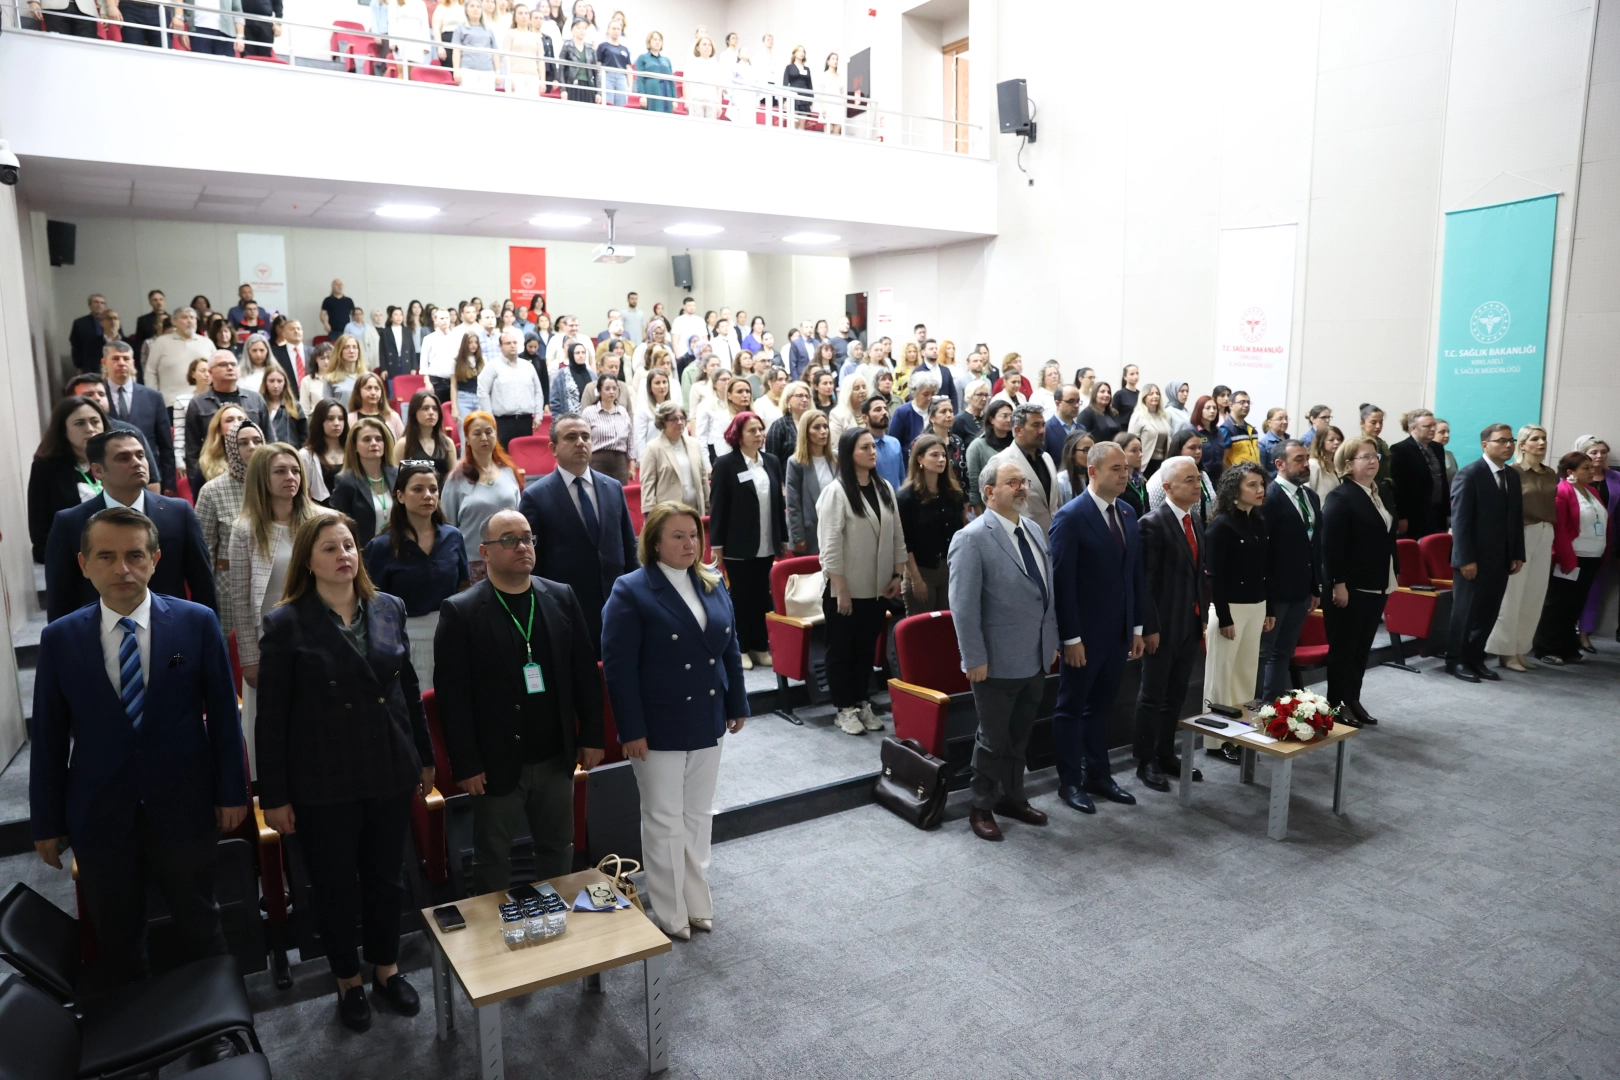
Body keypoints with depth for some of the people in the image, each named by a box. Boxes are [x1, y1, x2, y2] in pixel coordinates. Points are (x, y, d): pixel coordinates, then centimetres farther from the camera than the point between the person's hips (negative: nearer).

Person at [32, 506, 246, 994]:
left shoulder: (197, 622, -8)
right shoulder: (60, 638, -4)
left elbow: (223, 712, -4)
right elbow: (47, 735, 0)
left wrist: (232, 791, -2)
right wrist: (46, 822, 3)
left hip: (184, 807, -1)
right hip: (100, 816, 1)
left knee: (198, 926, 18)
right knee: (116, 941, 18)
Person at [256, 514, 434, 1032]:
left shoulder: (389, 609, 0)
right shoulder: (286, 624, -11)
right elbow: (272, 717, -8)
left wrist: (425, 756, 11)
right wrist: (274, 795, -7)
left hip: (391, 772, 3)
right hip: (324, 783, -3)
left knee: (386, 876, 17)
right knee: (335, 884, 14)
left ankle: (387, 968, 39)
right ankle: (348, 980, 36)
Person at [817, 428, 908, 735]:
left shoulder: (885, 488, 6)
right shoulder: (835, 492, -13)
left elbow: (897, 535, 10)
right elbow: (829, 545, -15)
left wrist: (898, 574, 4)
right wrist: (840, 589, -16)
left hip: (877, 587, 6)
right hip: (845, 589, -6)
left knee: (867, 647, 15)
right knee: (842, 648, 7)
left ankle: (863, 704, 27)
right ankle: (845, 709, 18)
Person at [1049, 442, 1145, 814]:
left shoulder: (1127, 513, 7)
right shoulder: (1070, 517, -14)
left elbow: (1135, 574, 11)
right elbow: (1062, 582, -16)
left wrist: (1137, 626, 9)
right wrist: (1071, 637, -17)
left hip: (1119, 632, 6)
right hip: (1085, 634, -6)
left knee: (1100, 707, 18)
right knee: (1072, 708, 8)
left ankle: (1098, 776, 30)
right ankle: (1070, 782, 20)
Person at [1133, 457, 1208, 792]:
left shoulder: (1196, 521, 10)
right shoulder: (1153, 523, -15)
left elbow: (1199, 573, 13)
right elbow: (1144, 580, -16)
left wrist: (1202, 618, 10)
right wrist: (1149, 627, -18)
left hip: (1190, 625, 7)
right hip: (1163, 625, -7)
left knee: (1176, 696, 15)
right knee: (1153, 696, 5)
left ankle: (1166, 755, 28)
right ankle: (1146, 761, 17)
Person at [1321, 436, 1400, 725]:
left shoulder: (1384, 492, 11)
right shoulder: (1339, 497, -14)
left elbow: (1389, 536, 16)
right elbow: (1331, 546, -19)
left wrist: (1392, 575, 14)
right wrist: (1338, 584, -22)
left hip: (1377, 585, 8)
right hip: (1349, 586, -8)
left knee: (1363, 647, 15)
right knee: (1343, 647, 3)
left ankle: (1353, 700, 26)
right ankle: (1338, 704, 14)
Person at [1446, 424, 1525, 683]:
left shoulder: (1513, 476, 12)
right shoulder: (1470, 474, -10)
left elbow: (1516, 518, 14)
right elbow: (1460, 519, -14)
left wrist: (1518, 554, 7)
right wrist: (1466, 559, -18)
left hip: (1501, 558, 6)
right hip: (1474, 558, -6)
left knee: (1489, 612, 8)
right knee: (1465, 611, 3)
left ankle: (1475, 659, 19)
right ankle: (1456, 661, 13)